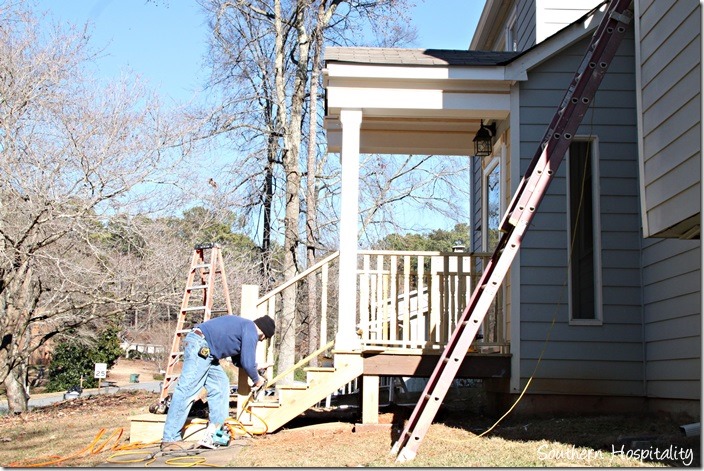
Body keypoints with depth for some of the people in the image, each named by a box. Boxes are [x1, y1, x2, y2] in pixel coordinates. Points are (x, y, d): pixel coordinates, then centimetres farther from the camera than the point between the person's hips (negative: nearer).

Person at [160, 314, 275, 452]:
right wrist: (256, 379, 10)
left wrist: (256, 371, 35)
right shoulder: (251, 330, -5)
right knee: (186, 391, -14)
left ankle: (214, 434, 12)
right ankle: (170, 440, -16)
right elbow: (248, 363, -7)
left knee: (221, 386, 12)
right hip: (199, 346, -11)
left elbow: (239, 359, 35)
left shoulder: (243, 327, 25)